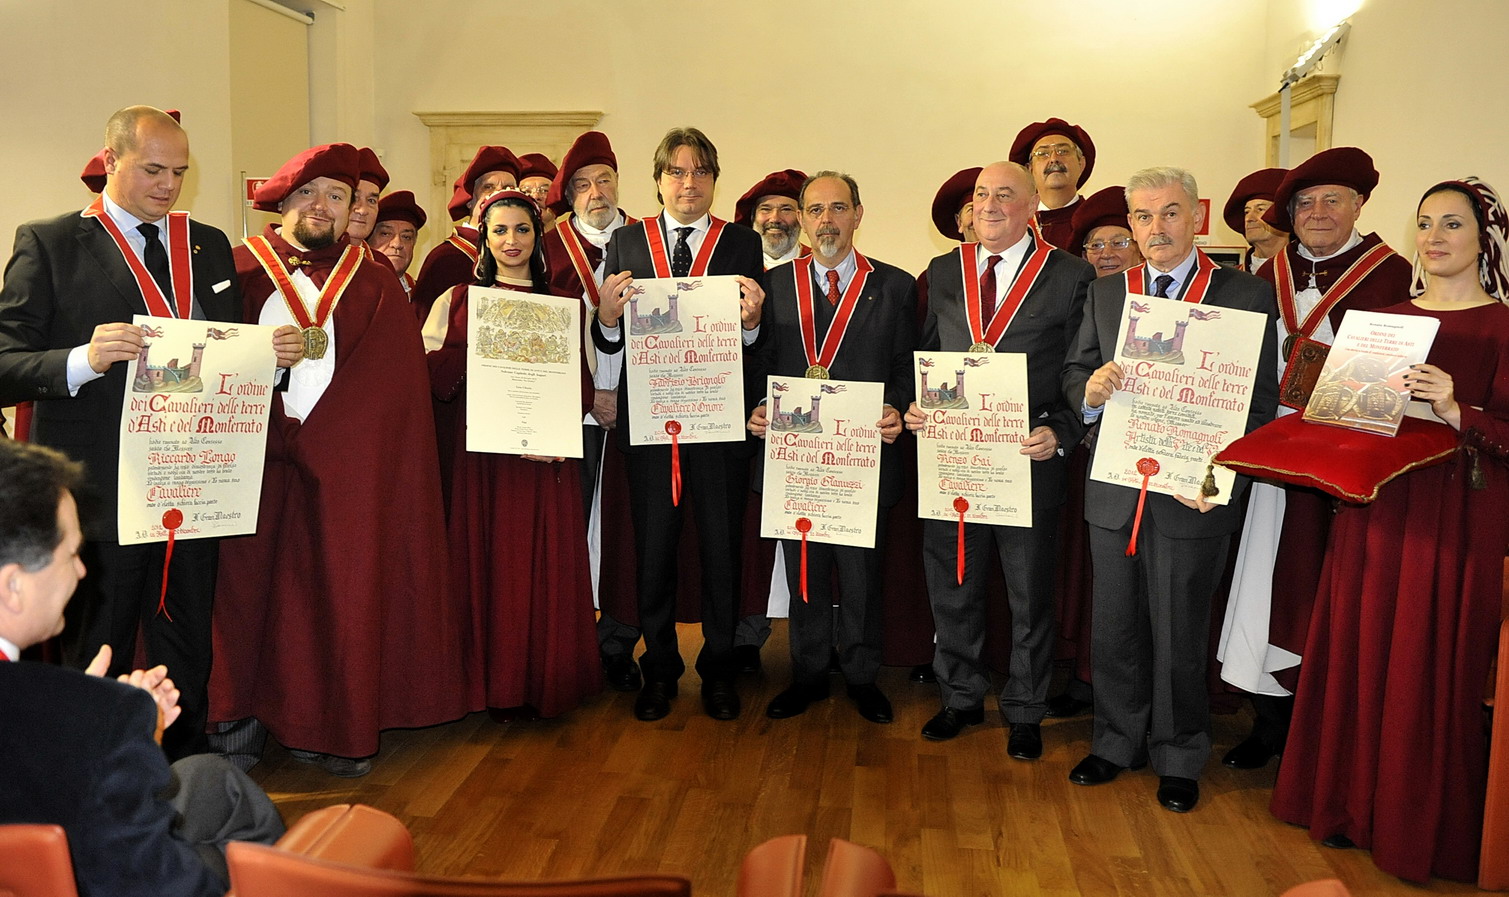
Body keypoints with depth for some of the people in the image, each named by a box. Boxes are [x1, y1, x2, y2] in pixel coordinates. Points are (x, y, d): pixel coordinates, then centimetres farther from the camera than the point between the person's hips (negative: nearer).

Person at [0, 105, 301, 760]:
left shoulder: (209, 245, 14)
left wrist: (275, 354, -5)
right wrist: (83, 360, -27)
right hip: (98, 492, -4)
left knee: (188, 656, 15)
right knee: (96, 663, 7)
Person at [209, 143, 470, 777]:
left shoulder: (376, 285, 8)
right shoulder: (240, 271, 7)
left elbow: (395, 385, -1)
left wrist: (312, 437, -10)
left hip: (349, 466, 1)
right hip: (256, 461, 0)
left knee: (341, 592, 3)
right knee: (248, 583, 3)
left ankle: (333, 729, 16)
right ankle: (238, 721, 18)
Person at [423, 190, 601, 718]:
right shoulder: (457, 301, 9)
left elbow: (584, 385, 3)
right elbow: (435, 380, 1)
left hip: (547, 459, 0)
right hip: (480, 456, 0)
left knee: (545, 567, 2)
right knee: (486, 565, 1)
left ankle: (543, 683, 15)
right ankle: (493, 681, 13)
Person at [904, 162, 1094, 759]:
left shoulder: (1072, 277, -3)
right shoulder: (943, 273, 8)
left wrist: (1060, 434, -18)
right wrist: (914, 407, -5)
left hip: (1028, 461, -3)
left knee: (1029, 599, 11)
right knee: (952, 591, 14)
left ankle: (1025, 714, 29)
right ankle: (961, 698, 34)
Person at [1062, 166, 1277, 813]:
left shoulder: (1247, 296, -3)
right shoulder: (1104, 293, 9)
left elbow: (1262, 401, -5)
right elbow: (1073, 372, 9)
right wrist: (1090, 389, -16)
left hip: (1192, 494, -3)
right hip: (1114, 491, 3)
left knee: (1180, 636, 8)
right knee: (1114, 628, 13)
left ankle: (1178, 758, 27)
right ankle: (1117, 742, 31)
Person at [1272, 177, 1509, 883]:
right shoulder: (1387, 318, 11)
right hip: (1376, 511, 5)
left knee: (1431, 670, 2)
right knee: (1359, 657, 10)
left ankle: (1423, 831, 20)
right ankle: (1352, 805, 27)